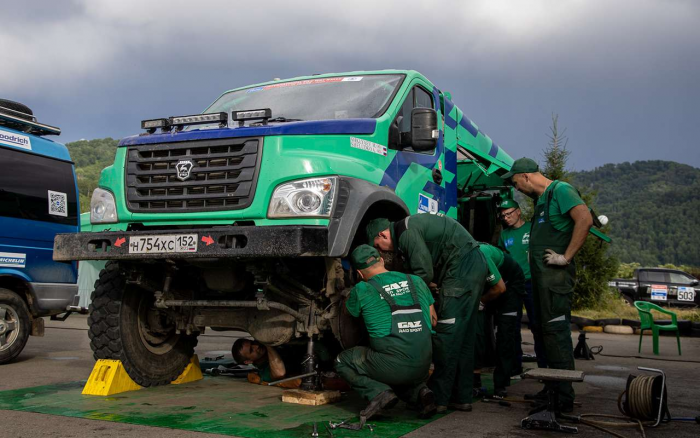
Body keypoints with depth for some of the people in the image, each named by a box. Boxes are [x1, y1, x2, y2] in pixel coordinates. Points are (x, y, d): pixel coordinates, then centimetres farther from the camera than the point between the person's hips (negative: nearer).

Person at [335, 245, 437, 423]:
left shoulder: (362, 290, -3)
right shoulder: (416, 282, 9)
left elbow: (350, 309, 20)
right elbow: (433, 320, 15)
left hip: (392, 366, -5)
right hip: (422, 369, 5)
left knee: (342, 361, 17)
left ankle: (379, 393, -3)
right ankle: (420, 392, 6)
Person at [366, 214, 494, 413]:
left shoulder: (406, 233, -13)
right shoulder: (408, 229, 19)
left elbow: (424, 273, -15)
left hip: (461, 268, -11)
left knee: (445, 333, -8)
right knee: (464, 334, 12)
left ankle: (438, 398, -3)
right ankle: (462, 398, 18)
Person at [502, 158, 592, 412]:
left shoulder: (560, 190, -8)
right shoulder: (541, 199, 21)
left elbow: (585, 220, -21)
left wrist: (566, 257, -19)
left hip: (556, 274, -10)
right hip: (541, 274, 10)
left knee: (556, 331, -10)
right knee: (546, 331, 12)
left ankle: (564, 397, -7)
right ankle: (553, 390, 20)